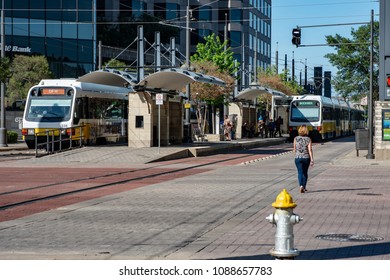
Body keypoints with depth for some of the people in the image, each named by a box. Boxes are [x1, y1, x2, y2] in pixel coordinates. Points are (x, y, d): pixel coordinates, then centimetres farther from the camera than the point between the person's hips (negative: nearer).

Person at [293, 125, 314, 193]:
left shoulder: (296, 138, -2)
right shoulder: (308, 139, -6)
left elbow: (294, 149, 5)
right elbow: (310, 150, -11)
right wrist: (312, 159, -10)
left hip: (298, 158, 0)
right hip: (306, 158, 0)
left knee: (300, 172, -1)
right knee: (305, 173, 16)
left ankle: (301, 186, -22)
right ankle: (304, 187, 22)